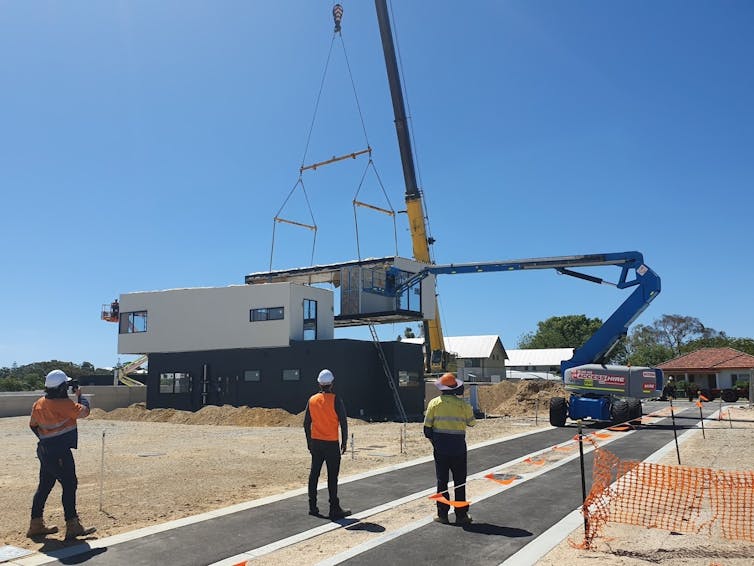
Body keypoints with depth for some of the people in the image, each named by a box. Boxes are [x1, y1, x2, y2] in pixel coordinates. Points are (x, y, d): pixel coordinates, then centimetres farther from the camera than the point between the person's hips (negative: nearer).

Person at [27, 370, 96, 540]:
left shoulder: (39, 403, 7)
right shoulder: (65, 404, -19)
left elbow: (33, 425, 17)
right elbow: (84, 411, -14)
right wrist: (80, 395, 1)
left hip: (45, 451, 9)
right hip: (60, 453, -9)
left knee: (44, 486, 17)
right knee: (69, 486, -3)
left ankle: (36, 525, 25)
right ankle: (72, 525, -1)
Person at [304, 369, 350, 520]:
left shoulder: (312, 400, 5)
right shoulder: (335, 400, -10)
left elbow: (306, 423, 10)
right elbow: (343, 423, -10)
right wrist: (344, 442, 0)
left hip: (315, 443, 5)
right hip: (331, 444, -5)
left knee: (314, 474, 12)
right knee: (332, 477, -1)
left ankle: (312, 507, 19)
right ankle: (334, 510, 3)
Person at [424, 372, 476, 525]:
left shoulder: (434, 403, -3)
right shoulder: (462, 404, -6)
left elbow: (427, 426, -1)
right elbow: (472, 422, 6)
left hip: (440, 445, 1)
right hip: (458, 446, -1)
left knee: (442, 480, 9)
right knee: (459, 481, 9)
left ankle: (442, 514, 11)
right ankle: (461, 515, 12)